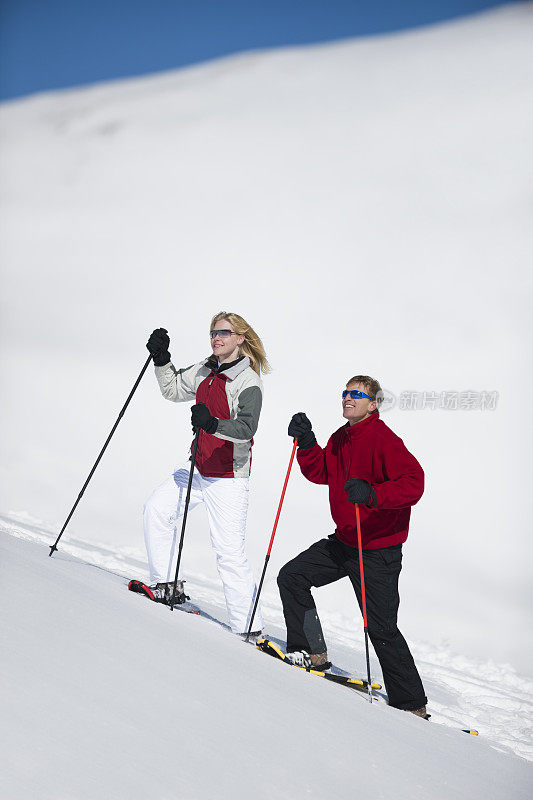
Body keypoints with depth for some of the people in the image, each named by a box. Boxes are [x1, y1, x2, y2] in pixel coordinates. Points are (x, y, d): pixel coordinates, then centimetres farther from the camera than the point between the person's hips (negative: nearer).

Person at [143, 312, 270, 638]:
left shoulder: (248, 382, -16)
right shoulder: (206, 370, 6)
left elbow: (246, 429, -30)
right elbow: (174, 389, 21)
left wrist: (212, 424, -47)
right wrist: (162, 359, 6)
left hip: (228, 477, -7)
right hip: (199, 468, 8)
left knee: (230, 553, -8)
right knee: (157, 509, -6)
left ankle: (249, 628, 1)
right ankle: (168, 586, 4)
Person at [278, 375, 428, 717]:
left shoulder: (384, 439, -19)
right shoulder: (341, 439, 8)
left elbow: (414, 483, -29)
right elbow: (320, 472, 16)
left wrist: (373, 494, -43)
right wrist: (306, 443, -1)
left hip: (378, 551, -8)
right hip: (343, 541, 8)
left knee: (381, 628, -5)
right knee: (292, 576, 7)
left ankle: (412, 704, 8)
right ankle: (312, 653, 18)